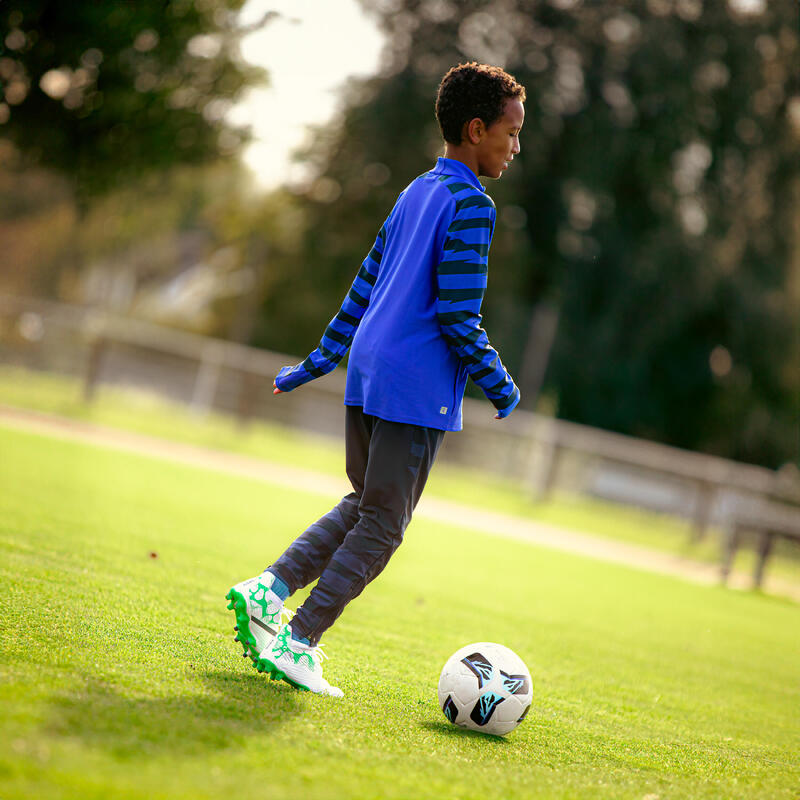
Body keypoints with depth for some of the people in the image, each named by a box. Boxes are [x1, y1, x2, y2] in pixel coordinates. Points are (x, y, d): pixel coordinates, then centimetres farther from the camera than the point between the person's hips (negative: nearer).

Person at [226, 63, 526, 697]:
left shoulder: (415, 193, 15)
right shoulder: (471, 206, -12)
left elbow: (366, 283, 20)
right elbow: (458, 316, -16)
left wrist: (324, 357, 25)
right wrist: (498, 384, -5)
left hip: (368, 377, 8)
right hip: (420, 388, -8)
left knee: (365, 506, 21)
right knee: (381, 526, -1)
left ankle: (270, 586, 11)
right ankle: (297, 644, -1)